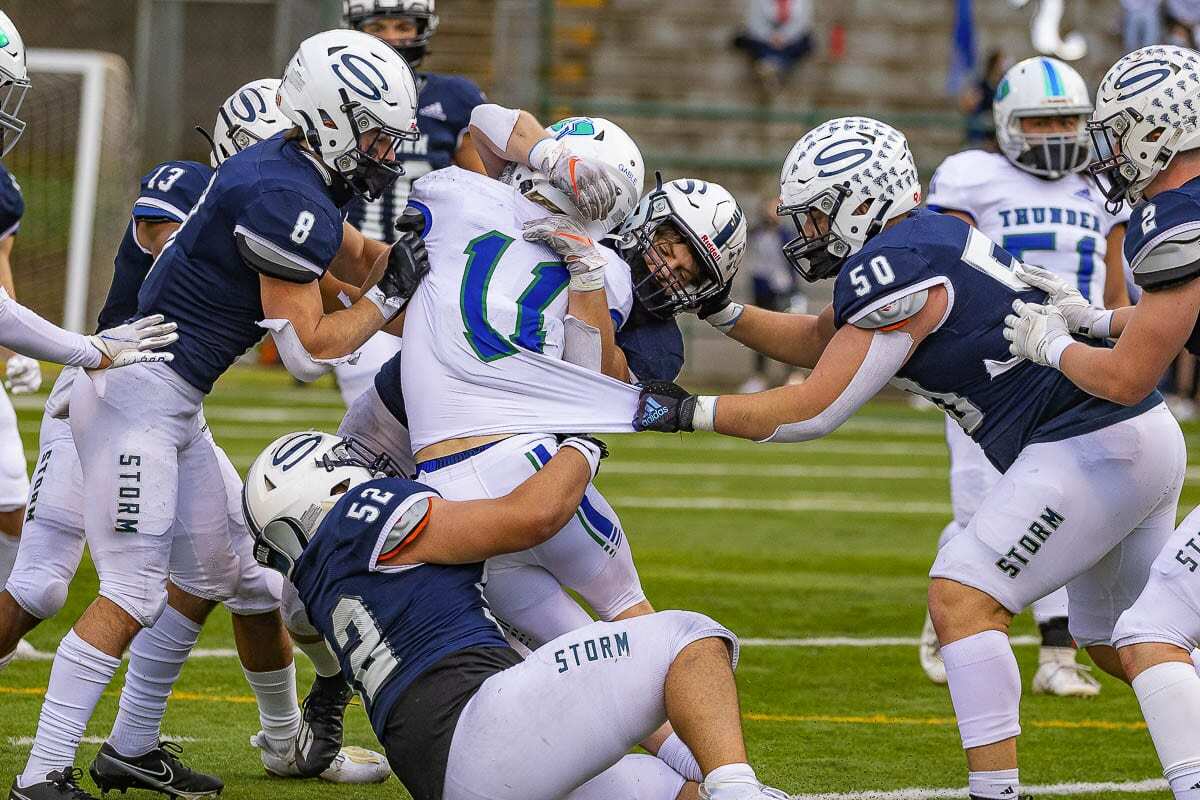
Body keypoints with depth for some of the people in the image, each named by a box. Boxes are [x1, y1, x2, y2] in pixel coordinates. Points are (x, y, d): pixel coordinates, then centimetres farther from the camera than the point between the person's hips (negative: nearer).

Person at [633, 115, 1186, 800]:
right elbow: (821, 343, 25)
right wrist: (720, 309, 15)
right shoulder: (925, 239, 13)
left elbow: (815, 411, -14)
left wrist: (689, 412, -10)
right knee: (1112, 640, 21)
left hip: (1089, 446, -10)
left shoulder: (897, 268, -16)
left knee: (964, 601, -13)